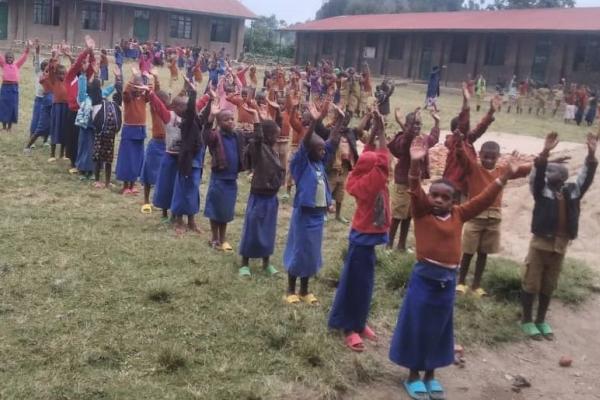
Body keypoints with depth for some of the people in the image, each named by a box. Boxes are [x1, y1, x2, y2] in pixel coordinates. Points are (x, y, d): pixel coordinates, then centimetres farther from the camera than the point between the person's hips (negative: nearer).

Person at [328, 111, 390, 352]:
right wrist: (381, 132, -23)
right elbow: (382, 162, -30)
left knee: (361, 281, 17)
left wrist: (375, 131, -1)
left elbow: (370, 156, 7)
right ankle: (351, 328, 9)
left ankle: (357, 322, 30)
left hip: (364, 235, 9)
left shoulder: (361, 181, -1)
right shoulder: (369, 183, -22)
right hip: (365, 237, -9)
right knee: (357, 282, 0)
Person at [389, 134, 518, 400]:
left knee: (439, 328, 16)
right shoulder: (421, 212, -7)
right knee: (415, 326, 7)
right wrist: (416, 164, -36)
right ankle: (413, 376, 24)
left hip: (448, 279, 4)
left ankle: (430, 374, 33)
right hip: (424, 277, -4)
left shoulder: (459, 215, 4)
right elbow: (415, 191, -21)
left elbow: (483, 200, 4)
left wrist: (504, 178, -2)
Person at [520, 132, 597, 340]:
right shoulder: (541, 188, -5)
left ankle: (541, 320, 30)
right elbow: (537, 173, -22)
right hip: (540, 243, -5)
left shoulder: (572, 190, 8)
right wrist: (545, 152, -37)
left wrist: (591, 154, -10)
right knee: (531, 283, 4)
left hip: (560, 245, 5)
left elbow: (586, 177, 2)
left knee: (549, 286, 16)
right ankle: (527, 320, 18)